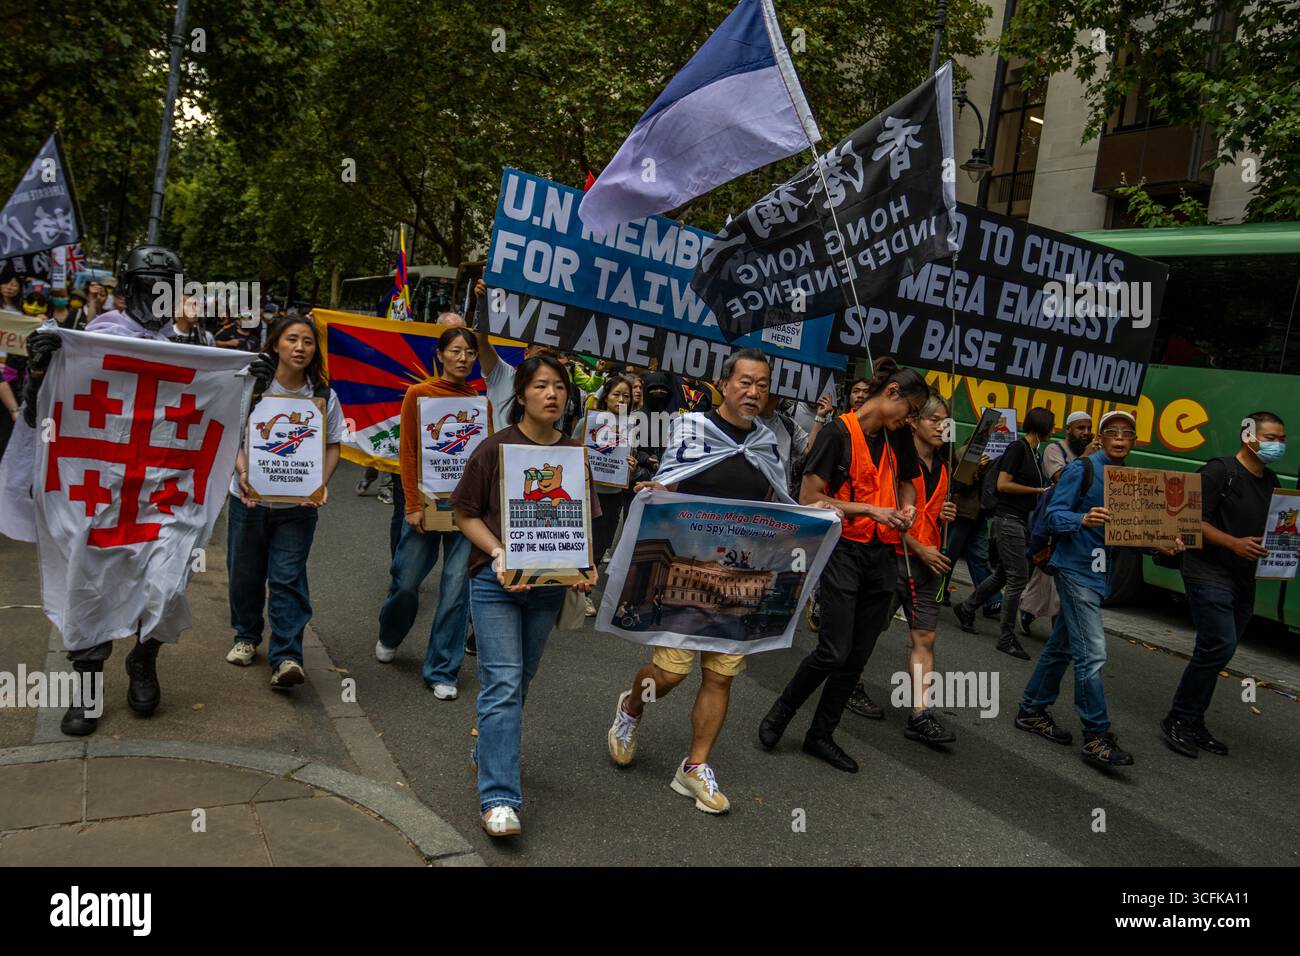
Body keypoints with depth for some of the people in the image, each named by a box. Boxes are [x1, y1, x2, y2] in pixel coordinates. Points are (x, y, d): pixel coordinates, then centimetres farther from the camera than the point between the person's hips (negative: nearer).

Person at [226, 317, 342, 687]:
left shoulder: (324, 395, -1)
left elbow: (332, 446, 5)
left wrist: (322, 483, -12)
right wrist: (242, 472, -16)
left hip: (298, 504, -1)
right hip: (249, 497, 1)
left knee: (288, 579, -5)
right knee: (245, 573, 14)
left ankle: (286, 657, -4)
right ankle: (246, 636, 36)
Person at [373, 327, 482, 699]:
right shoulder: (418, 395, -1)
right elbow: (408, 453, -3)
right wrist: (412, 505, -8)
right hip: (426, 502, -1)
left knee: (457, 588, -1)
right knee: (407, 582, 8)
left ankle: (441, 671, 13)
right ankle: (389, 637, 41)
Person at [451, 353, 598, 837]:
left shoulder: (574, 453, 4)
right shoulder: (496, 448, -7)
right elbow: (465, 513, -3)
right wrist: (499, 555, -18)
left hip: (548, 583, 4)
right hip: (495, 580, -4)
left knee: (521, 680, 18)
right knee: (503, 684, -8)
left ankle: (488, 749, 42)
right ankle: (499, 798, -3)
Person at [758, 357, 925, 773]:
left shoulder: (898, 437, 9)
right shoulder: (840, 433, -11)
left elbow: (907, 482, 26)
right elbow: (809, 498, -13)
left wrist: (906, 507, 3)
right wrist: (869, 510, -16)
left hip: (882, 554, 7)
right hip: (844, 550, -6)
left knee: (858, 656, 9)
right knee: (834, 652, -10)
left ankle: (820, 735, 23)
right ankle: (780, 713, 15)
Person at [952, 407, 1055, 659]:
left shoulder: (1034, 452, 13)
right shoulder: (1018, 447, -12)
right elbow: (1003, 484, -17)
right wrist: (1038, 490, -12)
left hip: (1021, 521, 9)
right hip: (1009, 518, -9)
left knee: (1004, 574, 17)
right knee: (1018, 577, -8)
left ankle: (966, 608, 34)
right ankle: (1007, 638, 0)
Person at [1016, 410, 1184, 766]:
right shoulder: (1082, 469, -8)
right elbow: (1054, 514, -13)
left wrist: (1161, 546, -3)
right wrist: (1083, 519, -33)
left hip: (1099, 572, 8)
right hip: (1076, 567, -8)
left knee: (1061, 646, 14)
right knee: (1092, 653, -10)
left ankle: (1032, 711, 26)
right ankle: (1096, 736, -4)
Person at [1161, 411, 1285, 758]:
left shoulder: (1270, 482, 14)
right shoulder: (1220, 471, -10)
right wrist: (1234, 543, -25)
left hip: (1243, 580, 8)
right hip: (1209, 573, -8)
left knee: (1215, 652, 10)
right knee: (1219, 647, -14)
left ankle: (1193, 725, 20)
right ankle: (1177, 721, -1)